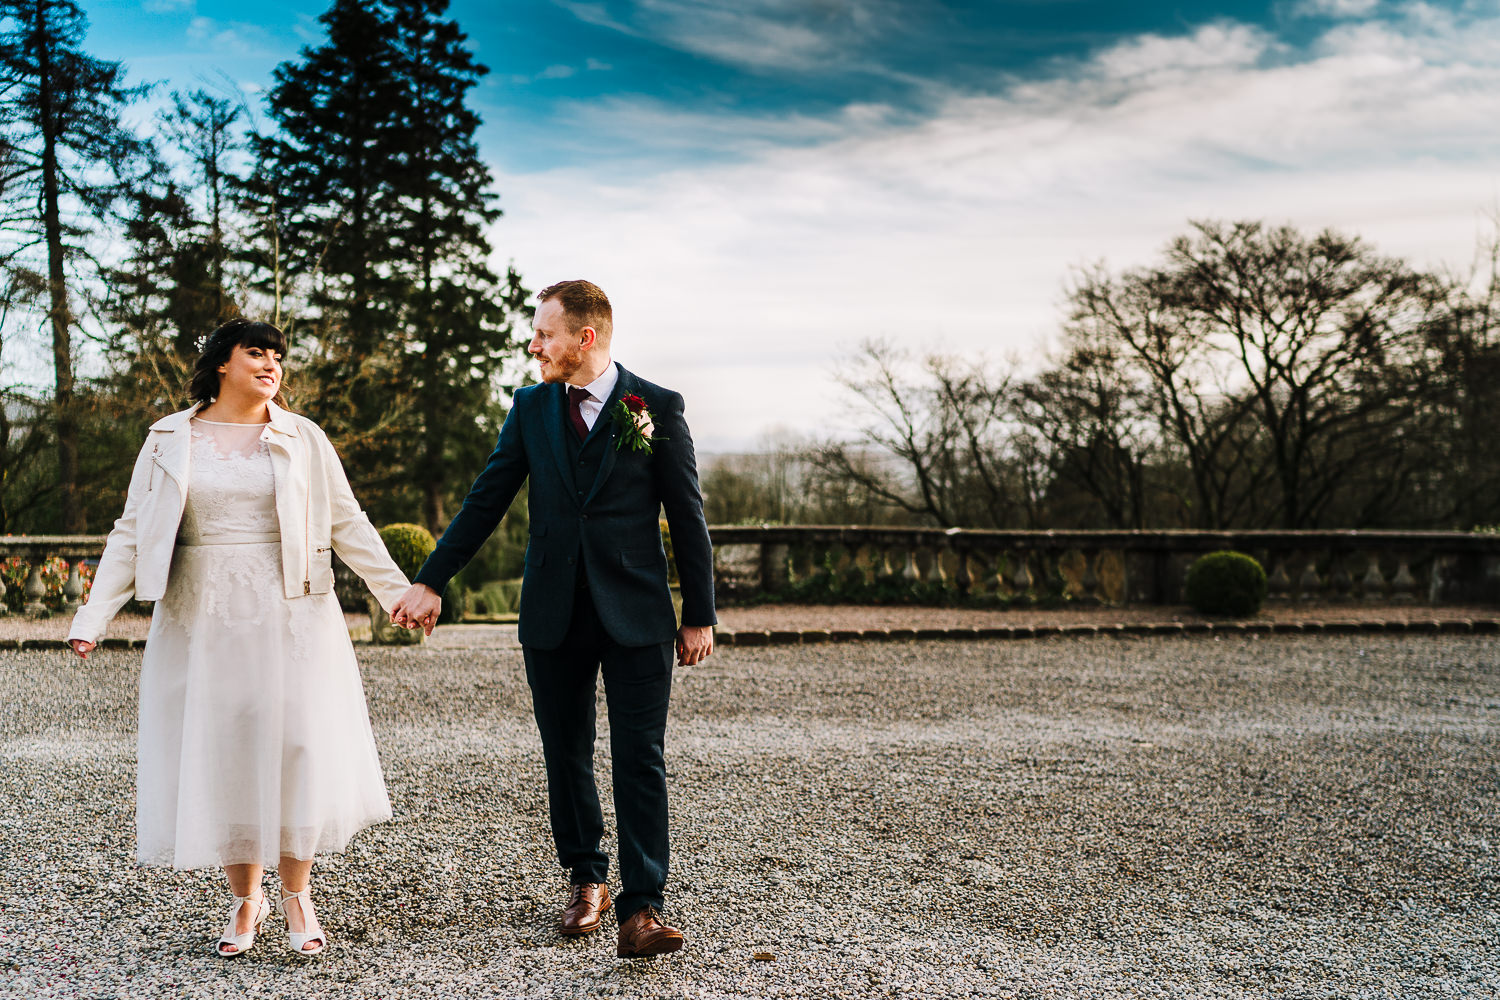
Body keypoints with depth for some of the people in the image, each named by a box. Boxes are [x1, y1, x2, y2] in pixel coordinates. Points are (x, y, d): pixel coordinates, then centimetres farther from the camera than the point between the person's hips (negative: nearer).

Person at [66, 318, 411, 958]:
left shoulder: (302, 439, 6)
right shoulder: (169, 439, 7)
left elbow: (348, 524, 8)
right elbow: (132, 534, 6)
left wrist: (398, 591, 4)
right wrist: (93, 618, -1)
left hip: (289, 615, -1)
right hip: (200, 619, 1)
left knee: (294, 747, -4)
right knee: (217, 754, 4)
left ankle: (296, 894, 13)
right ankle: (246, 899, 19)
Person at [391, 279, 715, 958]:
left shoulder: (657, 407, -2)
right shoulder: (531, 407, 7)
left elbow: (687, 515, 0)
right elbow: (485, 501, 9)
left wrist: (699, 615, -1)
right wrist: (430, 582, 4)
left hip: (635, 614, -3)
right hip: (554, 615, 4)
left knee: (640, 761, -6)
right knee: (566, 756, 11)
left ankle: (641, 908, -4)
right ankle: (586, 881, 28)